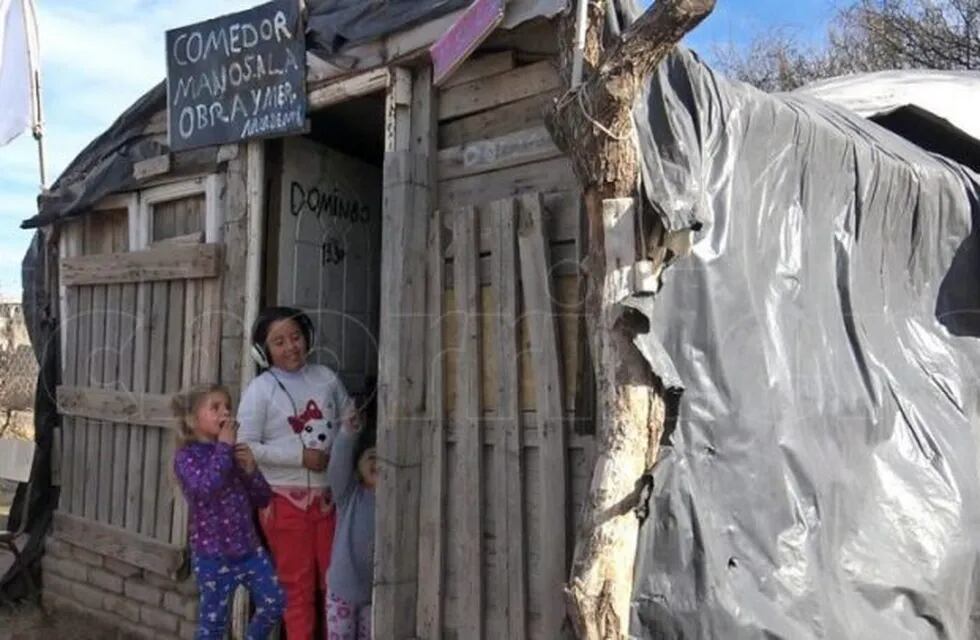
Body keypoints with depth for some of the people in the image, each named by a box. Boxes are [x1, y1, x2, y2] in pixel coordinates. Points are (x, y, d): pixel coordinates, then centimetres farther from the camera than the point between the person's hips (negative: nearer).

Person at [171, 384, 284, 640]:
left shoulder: (235, 451, 7)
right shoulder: (187, 456, -8)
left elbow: (263, 498, 7)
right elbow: (206, 487, -30)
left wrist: (250, 470, -10)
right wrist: (223, 446, -22)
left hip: (249, 547, 5)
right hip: (212, 554, -5)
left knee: (274, 602, 6)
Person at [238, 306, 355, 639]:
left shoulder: (326, 377, 1)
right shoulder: (259, 389, -8)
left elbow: (350, 422, 10)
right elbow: (245, 446, -12)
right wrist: (300, 457, -18)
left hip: (329, 495, 3)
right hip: (286, 500, -3)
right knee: (297, 584, 12)